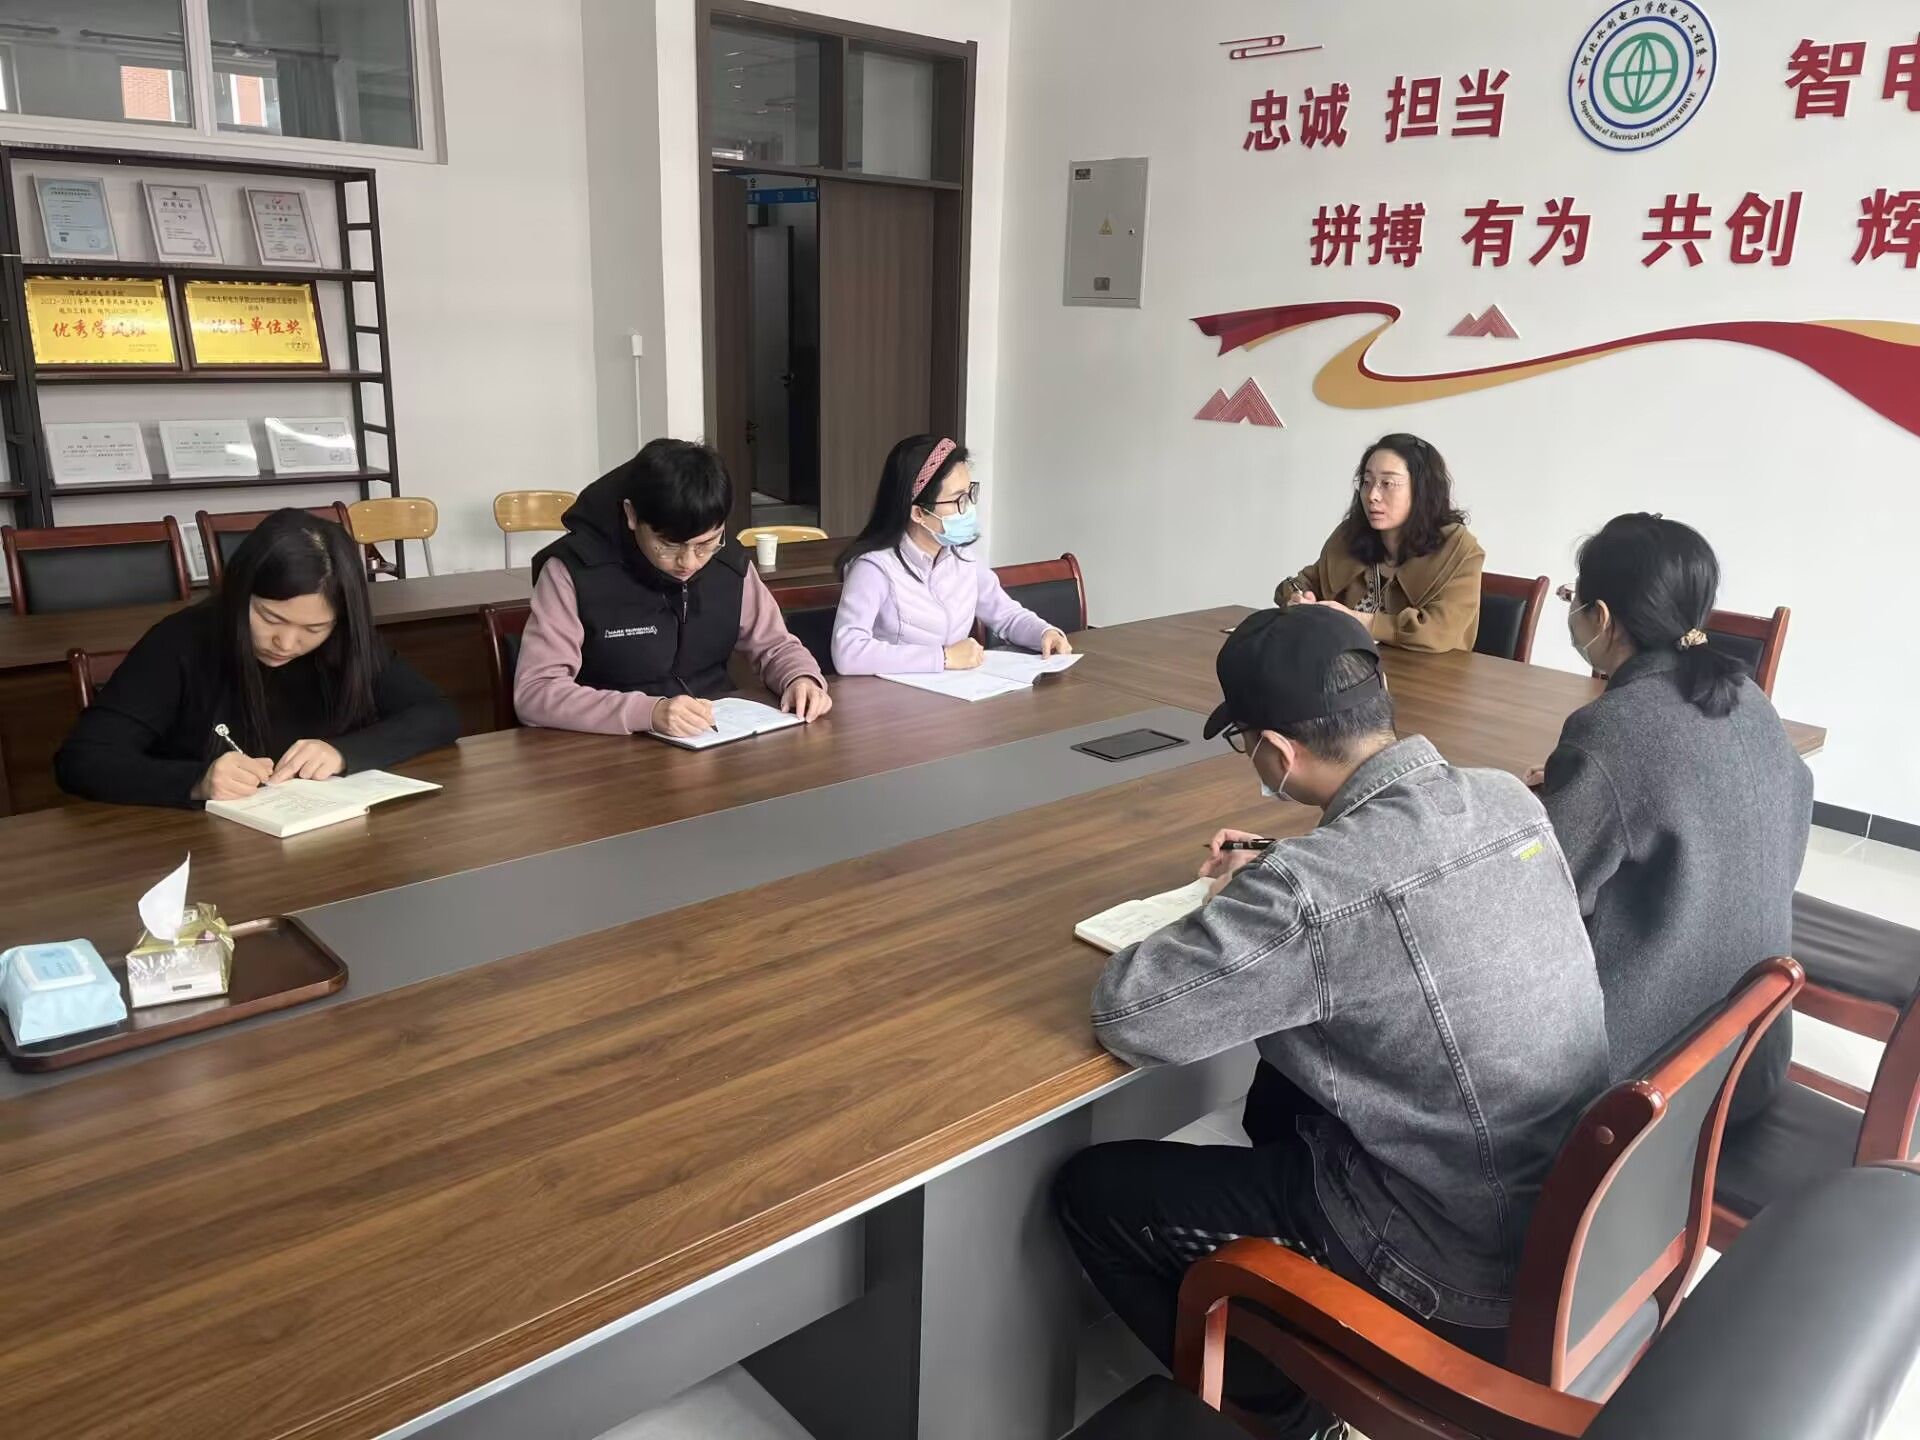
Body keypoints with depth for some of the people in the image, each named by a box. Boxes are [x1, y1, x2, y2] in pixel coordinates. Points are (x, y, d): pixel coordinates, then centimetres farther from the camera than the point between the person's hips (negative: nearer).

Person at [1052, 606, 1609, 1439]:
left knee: (1090, 1192, 5)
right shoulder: (1508, 799, -6)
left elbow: (1127, 1017, -23)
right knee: (1279, 1097, 31)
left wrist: (1234, 920, -6)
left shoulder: (1312, 893, -31)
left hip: (1464, 1274, -8)